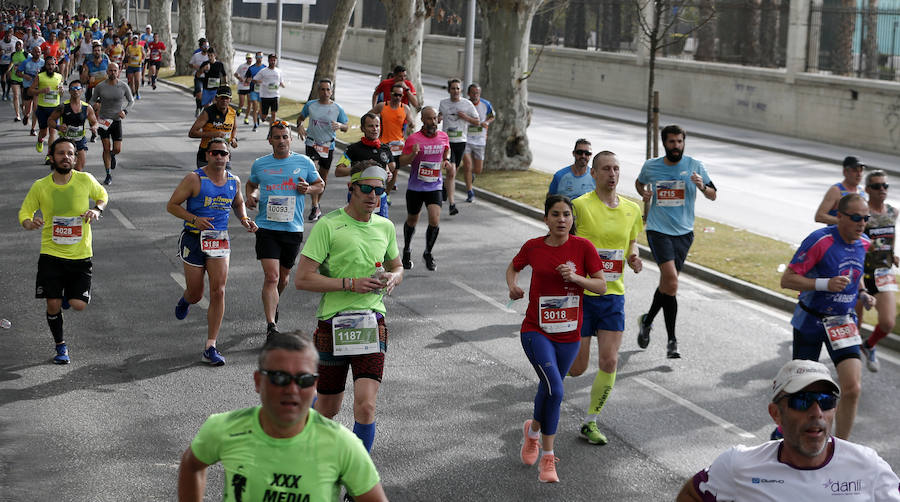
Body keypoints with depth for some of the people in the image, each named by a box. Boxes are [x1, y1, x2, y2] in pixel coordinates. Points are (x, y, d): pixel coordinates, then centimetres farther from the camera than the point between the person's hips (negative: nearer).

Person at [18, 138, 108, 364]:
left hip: (80, 255, 0)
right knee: (53, 305, -2)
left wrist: (97, 210, -7)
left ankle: (70, 294, 31)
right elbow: (24, 212, 6)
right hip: (51, 254, 0)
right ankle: (60, 346, 22)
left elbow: (102, 196, 14)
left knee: (78, 305, -6)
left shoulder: (85, 180, -6)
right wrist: (30, 223, -17)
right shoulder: (40, 187, -6)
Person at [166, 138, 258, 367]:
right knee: (196, 294, 7)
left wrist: (244, 219, 4)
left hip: (220, 240, 3)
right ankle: (185, 301, 49)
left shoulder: (234, 181, 6)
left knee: (218, 292, -9)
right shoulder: (194, 179, -9)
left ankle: (210, 347, -3)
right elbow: (171, 205, -6)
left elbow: (238, 203, 25)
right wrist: (194, 219, -21)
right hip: (194, 240, -3)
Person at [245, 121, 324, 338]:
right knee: (271, 276, -15)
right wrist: (252, 195, 1)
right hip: (266, 228, -1)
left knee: (284, 276, 16)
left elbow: (320, 184, 16)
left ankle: (273, 305, 47)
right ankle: (271, 325, -16)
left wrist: (308, 189, -6)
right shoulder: (259, 164, 5)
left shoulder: (304, 162, 4)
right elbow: (251, 184, 24)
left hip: (293, 229, 2)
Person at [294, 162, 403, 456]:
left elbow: (397, 268, 25)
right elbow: (302, 279, -12)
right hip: (333, 323, -2)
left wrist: (393, 278, 0)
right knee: (329, 408, 12)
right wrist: (351, 284, -18)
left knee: (366, 406, -13)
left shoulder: (385, 227, 9)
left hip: (371, 324, 3)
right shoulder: (328, 225, -8)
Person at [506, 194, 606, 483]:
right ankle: (548, 457, -2)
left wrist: (576, 277, -20)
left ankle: (533, 429, 47)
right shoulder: (533, 247, -3)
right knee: (555, 391, -18)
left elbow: (601, 286, -4)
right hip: (536, 331, -2)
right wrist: (512, 284, -4)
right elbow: (513, 267, 17)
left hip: (569, 334, 2)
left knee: (549, 389, 16)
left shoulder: (583, 247, -6)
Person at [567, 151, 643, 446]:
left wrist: (633, 259, -3)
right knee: (576, 368, 0)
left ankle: (590, 422, 13)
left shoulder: (631, 209, 6)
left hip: (614, 294, 4)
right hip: (580, 294, -4)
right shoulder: (580, 206, -11)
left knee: (609, 361, -3)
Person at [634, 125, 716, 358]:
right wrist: (644, 192, 1)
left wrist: (702, 186, -16)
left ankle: (647, 320, 36)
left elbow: (713, 196, 6)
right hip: (658, 231, -2)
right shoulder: (650, 166, 3)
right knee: (671, 280, -17)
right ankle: (671, 340, -8)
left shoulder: (694, 166, 1)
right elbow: (639, 183, 24)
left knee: (667, 283, 8)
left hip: (684, 232, 2)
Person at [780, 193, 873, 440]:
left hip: (843, 323, 4)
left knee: (852, 389, -11)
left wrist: (862, 294, 3)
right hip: (810, 321, -4)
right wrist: (826, 284, -32)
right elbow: (787, 279, -21)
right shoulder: (820, 240, -20)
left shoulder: (864, 243, 1)